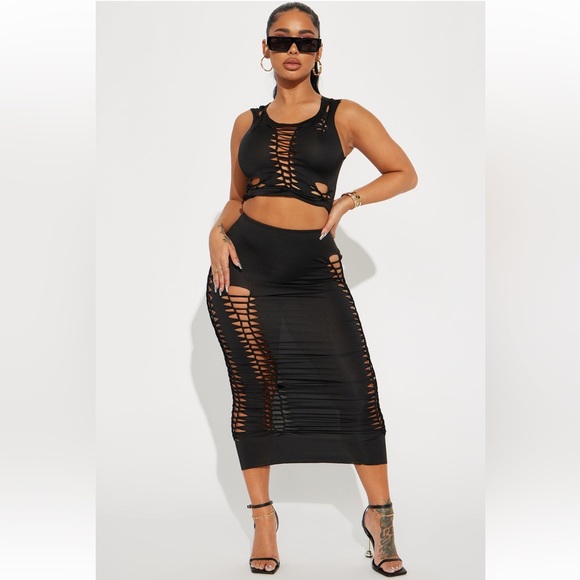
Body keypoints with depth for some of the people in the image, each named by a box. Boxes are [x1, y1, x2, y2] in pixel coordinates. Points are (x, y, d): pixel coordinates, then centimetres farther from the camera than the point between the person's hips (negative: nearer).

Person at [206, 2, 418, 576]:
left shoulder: (345, 116, 5)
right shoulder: (247, 123, 12)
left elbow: (404, 174, 7)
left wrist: (349, 200, -6)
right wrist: (217, 232, 1)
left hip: (314, 270, -2)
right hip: (245, 265, 2)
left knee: (353, 386, -7)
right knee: (254, 388, 4)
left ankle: (379, 514, 10)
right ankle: (262, 517, 18)